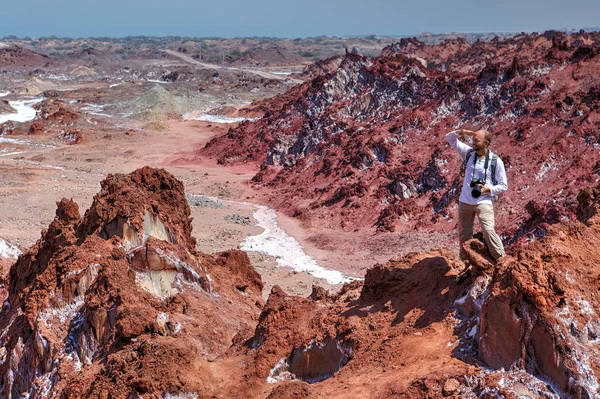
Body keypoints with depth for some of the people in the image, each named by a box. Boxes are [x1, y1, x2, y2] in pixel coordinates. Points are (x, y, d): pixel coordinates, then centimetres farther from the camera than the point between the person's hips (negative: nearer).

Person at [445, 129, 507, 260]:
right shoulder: (469, 153, 2)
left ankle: (501, 259, -11)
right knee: (464, 232, 13)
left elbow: (503, 186, -3)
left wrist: (488, 189, -19)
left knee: (488, 230, -21)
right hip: (465, 201, 4)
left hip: (484, 202, -4)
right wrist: (461, 132, -11)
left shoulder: (496, 161, -7)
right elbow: (449, 138, 8)